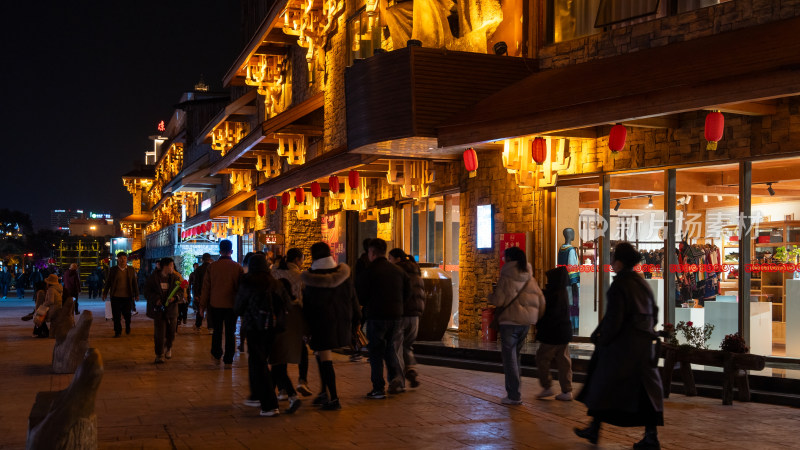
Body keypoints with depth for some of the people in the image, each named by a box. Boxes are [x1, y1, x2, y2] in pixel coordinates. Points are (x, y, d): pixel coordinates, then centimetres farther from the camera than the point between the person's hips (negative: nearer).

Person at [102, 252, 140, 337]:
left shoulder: (131, 270, 6)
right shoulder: (113, 270, 4)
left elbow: (134, 283, 9)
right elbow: (108, 282, 9)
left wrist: (136, 295, 8)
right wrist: (105, 293, 9)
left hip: (127, 296, 0)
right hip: (115, 296, 0)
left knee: (127, 314, 4)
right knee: (116, 315, 2)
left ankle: (128, 327, 32)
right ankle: (118, 331, 14)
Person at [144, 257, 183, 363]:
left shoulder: (175, 278, 6)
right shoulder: (154, 277, -1)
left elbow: (180, 291, 6)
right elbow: (147, 292, -1)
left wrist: (174, 297, -14)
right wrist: (156, 299, -16)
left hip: (171, 310, 3)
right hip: (158, 309, -3)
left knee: (171, 332, 10)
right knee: (159, 333, -5)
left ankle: (168, 348, 38)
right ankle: (159, 355, 3)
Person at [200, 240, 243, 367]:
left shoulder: (211, 267, -4)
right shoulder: (237, 267, -6)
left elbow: (206, 287, 1)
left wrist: (203, 305, 8)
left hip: (216, 304, 1)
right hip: (232, 304, -1)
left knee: (217, 331, 16)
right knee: (230, 333, 6)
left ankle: (216, 356, 26)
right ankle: (228, 360, 8)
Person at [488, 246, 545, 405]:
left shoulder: (506, 278, -11)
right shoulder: (530, 278, 8)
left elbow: (498, 300, -16)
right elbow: (541, 300, 9)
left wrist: (490, 296, 6)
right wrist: (536, 317, 21)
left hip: (510, 321, -6)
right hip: (526, 322, 6)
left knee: (509, 357, 0)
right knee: (515, 355, 17)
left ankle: (514, 395, -2)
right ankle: (513, 391, 21)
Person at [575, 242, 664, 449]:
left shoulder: (618, 286, -15)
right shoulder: (643, 284, 8)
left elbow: (613, 320, -20)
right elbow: (653, 314, 15)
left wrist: (601, 340, -7)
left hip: (620, 347, -7)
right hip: (644, 345, 7)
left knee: (603, 386, 7)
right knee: (645, 388, 8)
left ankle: (594, 429, 15)